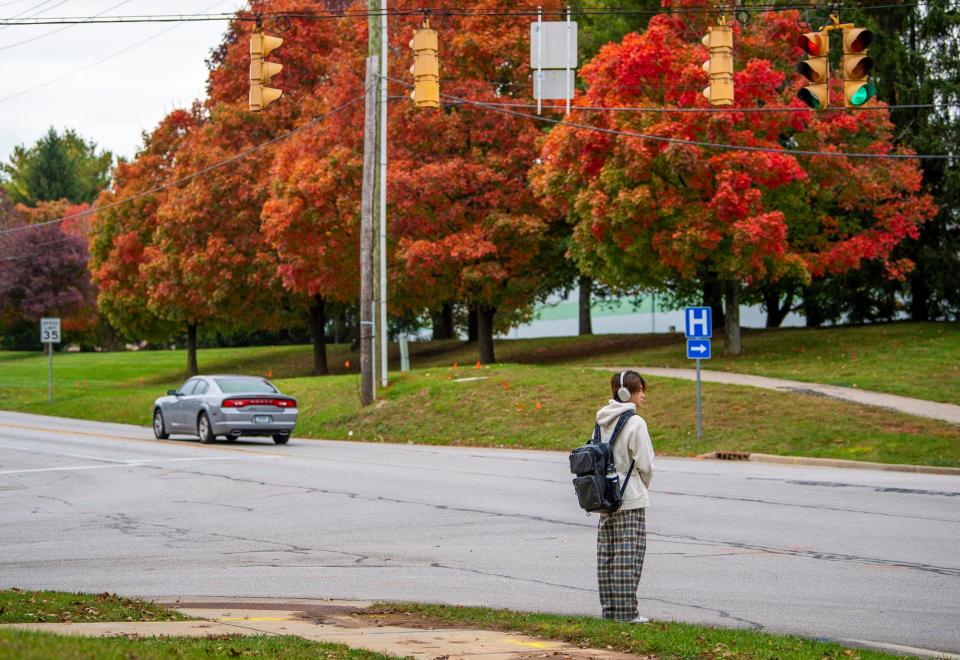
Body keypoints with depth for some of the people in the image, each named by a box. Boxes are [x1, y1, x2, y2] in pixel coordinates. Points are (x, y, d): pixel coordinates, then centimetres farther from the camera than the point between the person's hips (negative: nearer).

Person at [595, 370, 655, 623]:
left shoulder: (602, 421, 8)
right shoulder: (635, 422, -13)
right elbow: (645, 464, -12)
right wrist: (644, 486, 8)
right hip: (631, 498, -7)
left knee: (607, 554, 9)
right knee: (629, 555, -4)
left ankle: (609, 608, 13)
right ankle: (626, 611, -3)